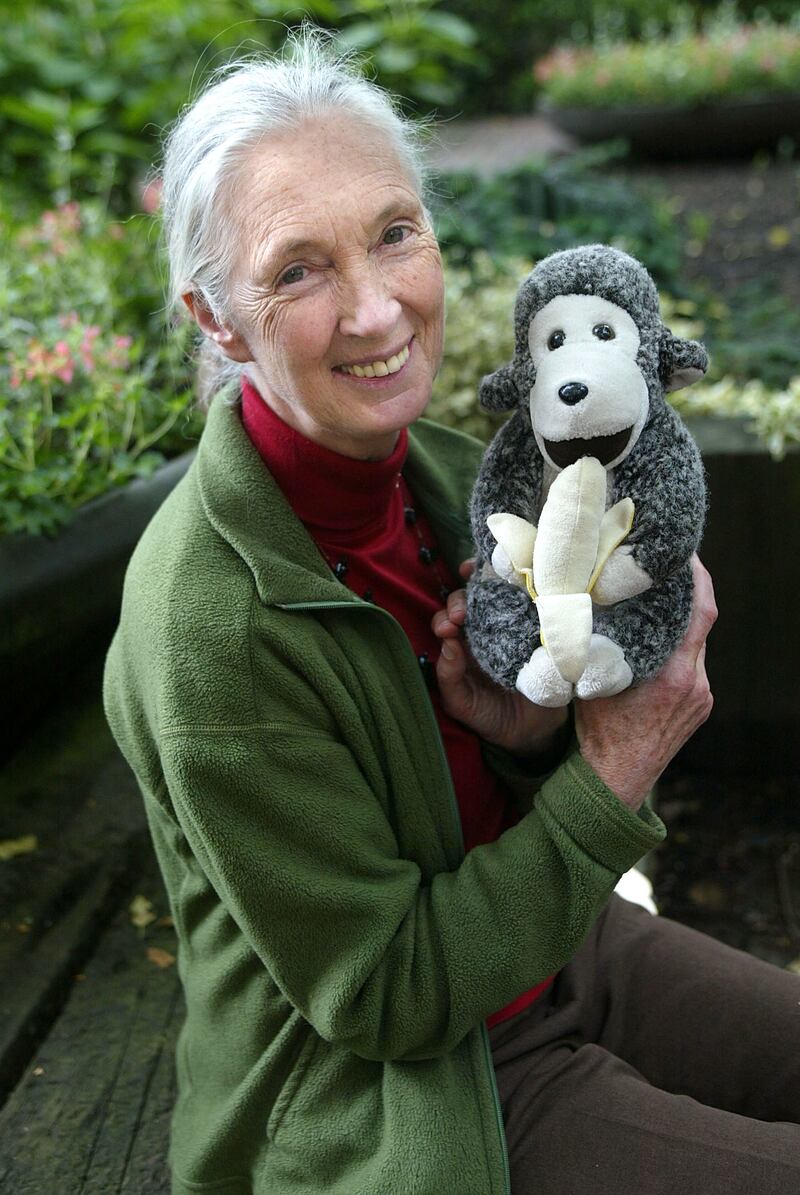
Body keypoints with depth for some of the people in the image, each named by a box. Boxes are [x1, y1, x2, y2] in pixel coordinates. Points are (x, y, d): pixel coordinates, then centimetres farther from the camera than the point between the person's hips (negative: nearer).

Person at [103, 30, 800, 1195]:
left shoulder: (447, 465, -7)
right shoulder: (208, 624, -29)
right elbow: (384, 994, -21)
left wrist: (523, 736, -18)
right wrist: (613, 767, -24)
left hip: (549, 948, 7)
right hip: (386, 1088, -6)